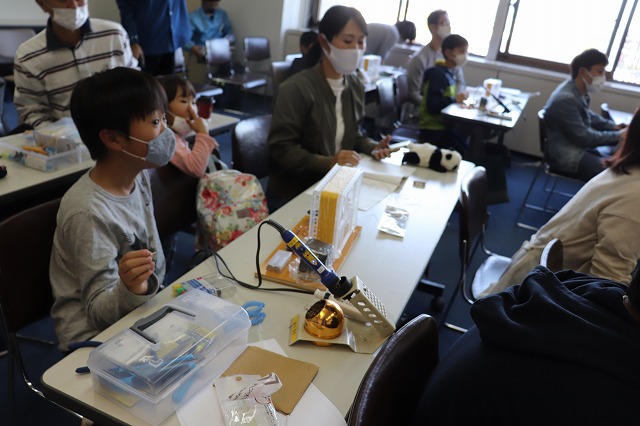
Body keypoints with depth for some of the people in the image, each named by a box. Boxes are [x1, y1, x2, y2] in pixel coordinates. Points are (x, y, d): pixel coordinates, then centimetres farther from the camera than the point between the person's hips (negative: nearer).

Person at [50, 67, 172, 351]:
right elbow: (100, 312, -20)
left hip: (140, 311, 7)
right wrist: (130, 291, -38)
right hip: (95, 336, -7)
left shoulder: (139, 176, -2)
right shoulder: (89, 213, -26)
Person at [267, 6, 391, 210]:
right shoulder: (296, 89, -19)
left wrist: (372, 147, -3)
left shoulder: (355, 86, 5)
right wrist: (328, 163, -30)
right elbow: (281, 149, -20)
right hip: (290, 195, -6)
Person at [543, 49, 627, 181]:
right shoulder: (566, 99, -26)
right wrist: (618, 135, -13)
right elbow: (584, 138, -22)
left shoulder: (580, 90, 2)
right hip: (566, 155, -10)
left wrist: (614, 126, 8)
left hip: (577, 144, 10)